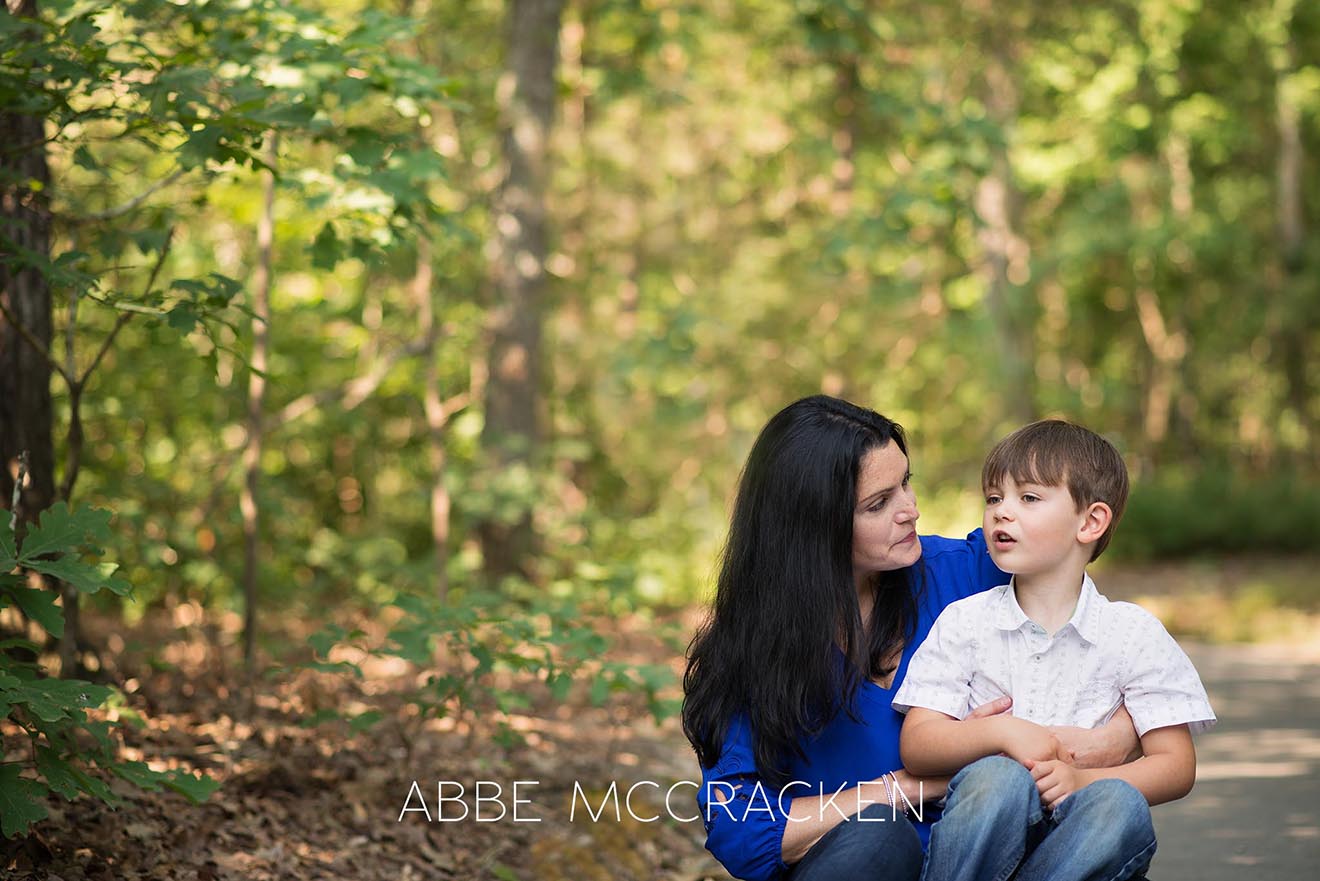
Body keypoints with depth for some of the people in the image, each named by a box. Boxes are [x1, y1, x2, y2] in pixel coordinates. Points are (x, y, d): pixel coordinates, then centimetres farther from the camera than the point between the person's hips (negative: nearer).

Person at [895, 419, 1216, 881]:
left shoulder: (1135, 634, 5)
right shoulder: (963, 622, 7)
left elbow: (1176, 765, 0)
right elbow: (916, 747, 0)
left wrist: (1082, 779, -18)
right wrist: (999, 732, -19)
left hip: (1076, 840, 1)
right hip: (984, 843, -1)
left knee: (1121, 806, -32)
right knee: (998, 776, -33)